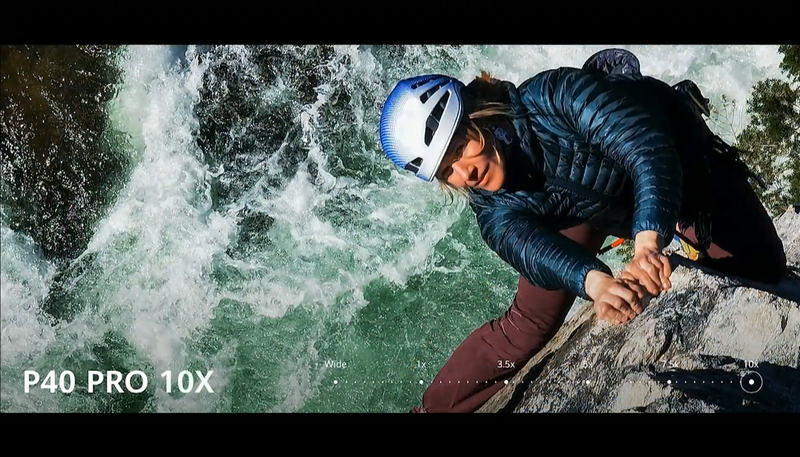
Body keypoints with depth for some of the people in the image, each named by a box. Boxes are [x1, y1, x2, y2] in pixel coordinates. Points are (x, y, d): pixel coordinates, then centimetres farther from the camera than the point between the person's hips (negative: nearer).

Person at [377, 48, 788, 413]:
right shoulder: (492, 205, -26)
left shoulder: (551, 96, -40)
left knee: (760, 271, -11)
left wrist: (648, 244, -63)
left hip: (678, 167, -1)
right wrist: (595, 282, -66)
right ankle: (432, 408, 10)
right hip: (587, 205, 2)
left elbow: (646, 146, -48)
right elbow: (525, 244, -45)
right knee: (527, 323, -5)